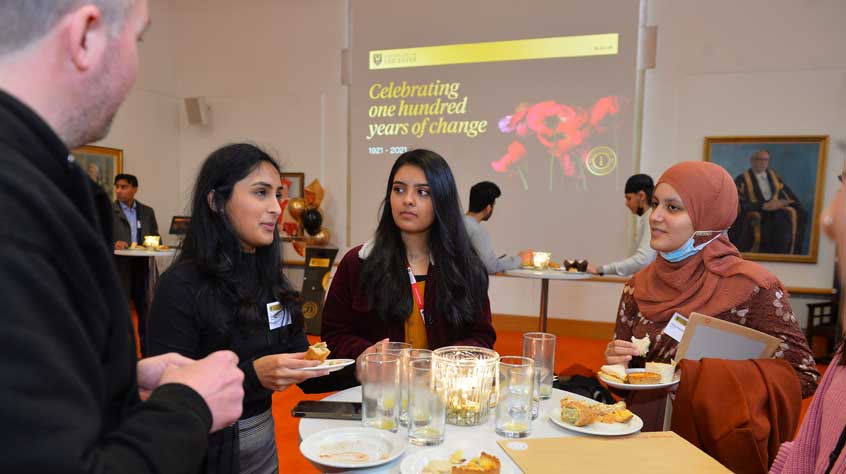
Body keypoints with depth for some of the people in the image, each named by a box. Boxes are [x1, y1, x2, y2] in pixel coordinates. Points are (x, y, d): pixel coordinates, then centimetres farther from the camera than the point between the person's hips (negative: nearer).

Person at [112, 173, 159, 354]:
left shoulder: (147, 212, 12)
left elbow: (156, 238, 14)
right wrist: (113, 244, -23)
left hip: (142, 268, 3)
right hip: (118, 269, -3)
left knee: (145, 311, 9)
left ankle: (147, 352, 20)